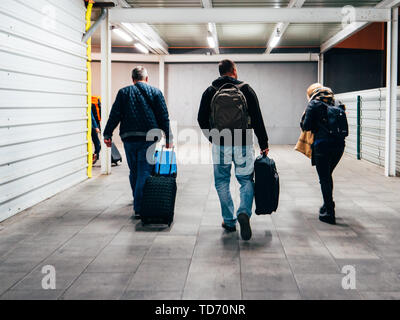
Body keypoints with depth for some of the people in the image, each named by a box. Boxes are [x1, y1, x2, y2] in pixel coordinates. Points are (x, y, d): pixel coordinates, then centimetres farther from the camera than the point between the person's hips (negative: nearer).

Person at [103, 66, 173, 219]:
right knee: (144, 172, -2)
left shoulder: (123, 92, 9)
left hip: (128, 138, 2)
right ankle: (139, 208, -7)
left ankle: (138, 202, 30)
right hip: (148, 138, -2)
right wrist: (168, 138, 8)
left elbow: (115, 115, 2)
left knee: (134, 172, 15)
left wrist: (107, 134, 3)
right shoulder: (155, 92, 7)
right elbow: (164, 117, 4)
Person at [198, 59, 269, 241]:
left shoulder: (210, 91, 4)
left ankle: (229, 221, 16)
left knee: (222, 183, 13)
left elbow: (202, 120, 7)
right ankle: (244, 212, -13)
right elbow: (257, 120, -1)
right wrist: (264, 144, 4)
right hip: (243, 144, -1)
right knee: (246, 181, 10)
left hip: (220, 145, 1)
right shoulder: (246, 89, 1)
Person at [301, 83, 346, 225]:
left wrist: (303, 122, 15)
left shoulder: (314, 104, -2)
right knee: (328, 176, 23)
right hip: (339, 144, 6)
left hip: (322, 145, -6)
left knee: (324, 179, 0)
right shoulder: (333, 102, 14)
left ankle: (329, 213, -1)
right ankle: (328, 205, 33)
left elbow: (306, 126, -6)